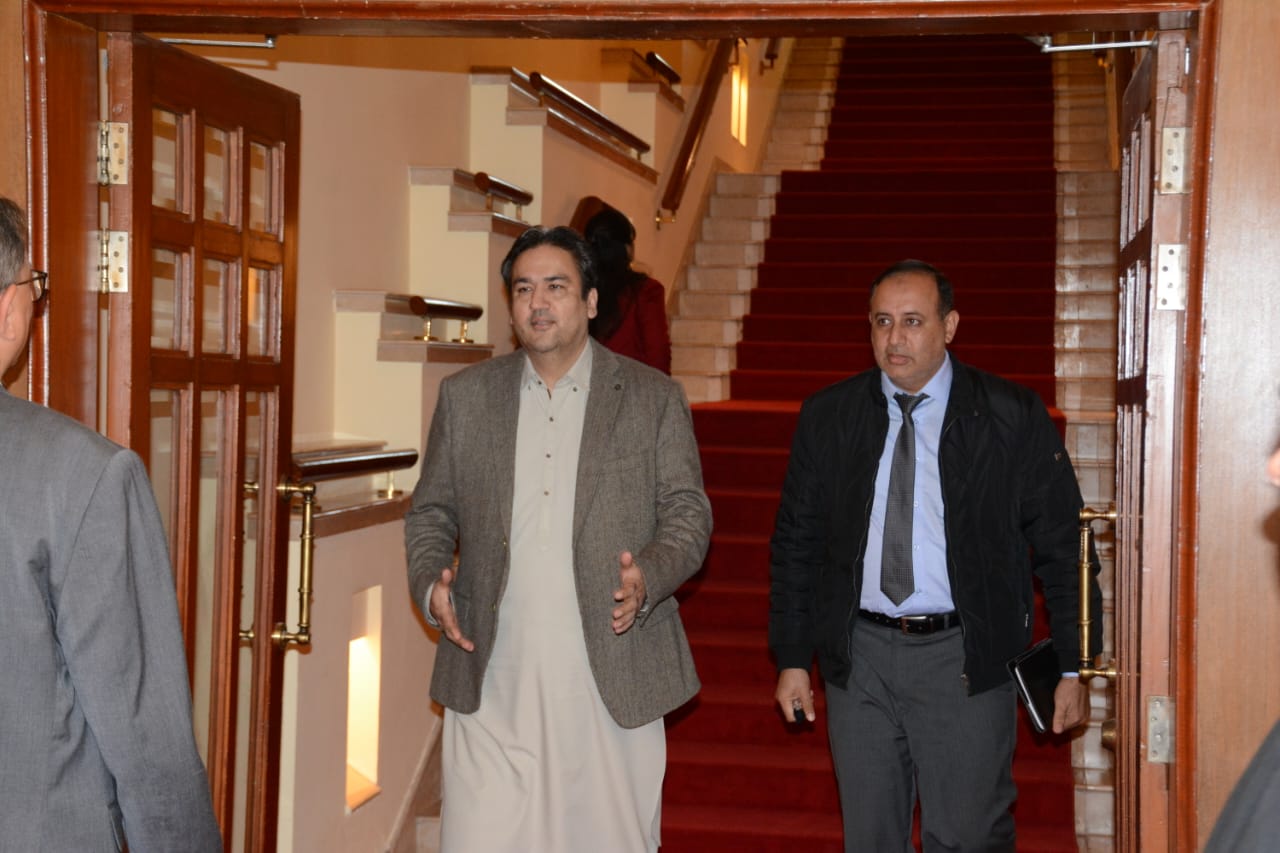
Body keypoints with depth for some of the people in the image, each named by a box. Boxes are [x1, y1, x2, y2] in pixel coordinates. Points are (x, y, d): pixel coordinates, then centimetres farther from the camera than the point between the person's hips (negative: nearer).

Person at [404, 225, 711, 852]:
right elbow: (431, 511, 13)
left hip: (611, 681, -1)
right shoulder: (464, 396, 10)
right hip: (492, 684, 1)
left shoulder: (654, 398, 4)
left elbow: (688, 512, 3)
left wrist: (649, 576, -17)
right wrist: (430, 582, -6)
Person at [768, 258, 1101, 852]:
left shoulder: (1013, 417, -4)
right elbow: (796, 543, 9)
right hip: (860, 656, 3)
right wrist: (792, 658, 7)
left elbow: (1062, 546, -1)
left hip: (966, 662, -3)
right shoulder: (827, 417, 3)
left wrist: (1072, 668, -3)